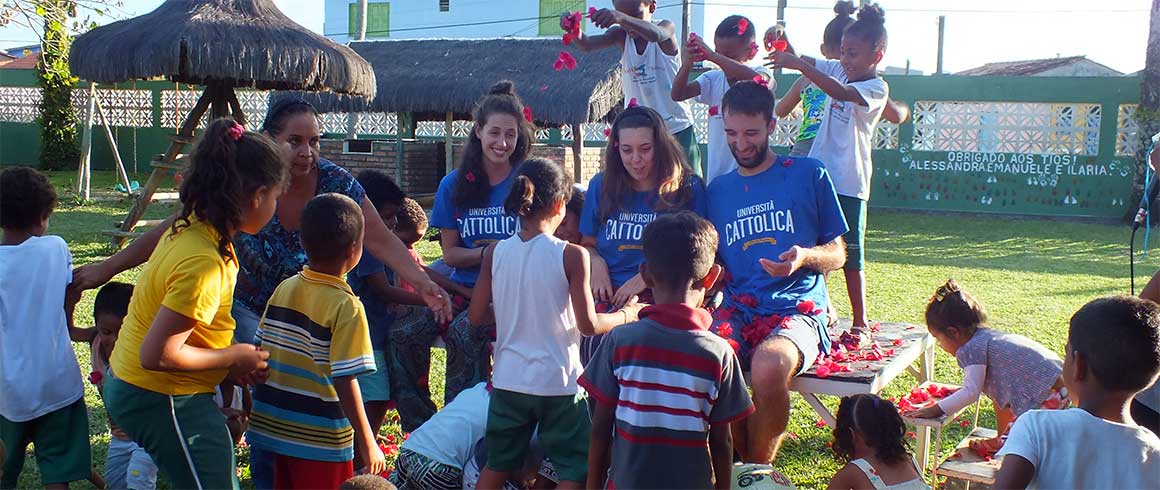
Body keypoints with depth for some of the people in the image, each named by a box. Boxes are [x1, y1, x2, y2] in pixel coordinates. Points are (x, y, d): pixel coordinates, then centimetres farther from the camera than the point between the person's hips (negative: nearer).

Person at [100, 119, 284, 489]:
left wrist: (231, 361, 1)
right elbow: (158, 355, -28)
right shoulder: (204, 263, -28)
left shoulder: (190, 229, 1)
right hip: (162, 400, -9)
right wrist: (234, 357, -16)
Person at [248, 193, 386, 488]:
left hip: (274, 427, 6)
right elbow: (345, 382, -20)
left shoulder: (284, 290, 0)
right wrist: (368, 444, -12)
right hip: (321, 439, -6)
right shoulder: (346, 306, -18)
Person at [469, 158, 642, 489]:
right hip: (558, 383, -4)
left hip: (508, 381, 4)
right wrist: (627, 314, 3)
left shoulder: (495, 253, -2)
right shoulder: (572, 255, -13)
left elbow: (476, 316, 1)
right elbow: (588, 325, -14)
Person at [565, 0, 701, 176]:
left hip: (677, 129, -2)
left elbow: (655, 35, -35)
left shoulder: (666, 26, -10)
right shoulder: (620, 35, -2)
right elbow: (587, 45, -19)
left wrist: (622, 18, -53)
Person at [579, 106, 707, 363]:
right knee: (595, 340, -29)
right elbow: (587, 244, 23)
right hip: (609, 295, 2)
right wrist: (596, 263, 0)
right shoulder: (601, 185, 15)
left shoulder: (688, 188, 6)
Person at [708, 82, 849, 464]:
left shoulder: (809, 174, 9)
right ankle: (742, 467, -6)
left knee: (768, 367, -37)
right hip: (737, 308, 3)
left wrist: (806, 256, -11)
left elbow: (838, 255, 11)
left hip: (796, 309, -3)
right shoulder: (718, 190, 19)